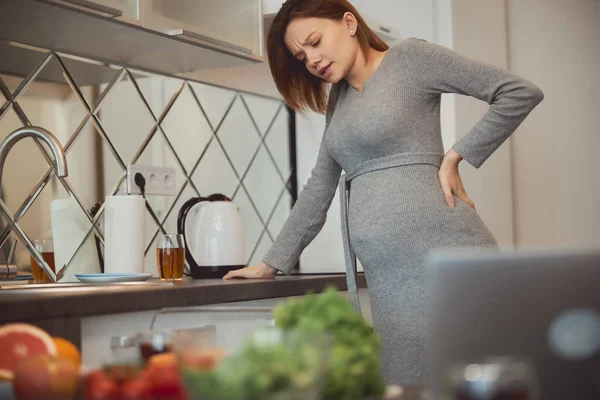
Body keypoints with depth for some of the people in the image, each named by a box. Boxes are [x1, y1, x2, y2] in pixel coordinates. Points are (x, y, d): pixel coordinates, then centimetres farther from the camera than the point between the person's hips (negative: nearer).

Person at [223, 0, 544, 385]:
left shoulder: (409, 58, 1)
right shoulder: (339, 98, 21)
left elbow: (521, 92, -4)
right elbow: (319, 187, 24)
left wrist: (454, 157, -6)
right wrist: (272, 263, 23)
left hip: (442, 253, -7)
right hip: (388, 276, 7)